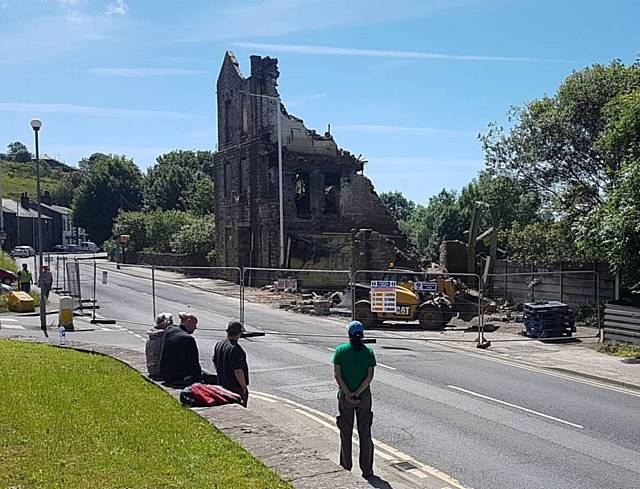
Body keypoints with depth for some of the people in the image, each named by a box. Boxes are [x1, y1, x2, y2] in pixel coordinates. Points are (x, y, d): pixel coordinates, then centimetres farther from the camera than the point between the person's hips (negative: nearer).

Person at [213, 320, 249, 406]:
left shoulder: (218, 344, 5)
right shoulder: (235, 349, -23)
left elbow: (215, 363, 17)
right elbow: (238, 371, -25)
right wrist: (244, 388, -16)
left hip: (222, 384, 9)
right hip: (236, 387, -9)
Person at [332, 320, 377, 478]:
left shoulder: (340, 350, -5)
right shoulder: (368, 352, -3)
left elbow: (337, 374, -11)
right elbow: (370, 376, -10)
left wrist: (348, 393, -13)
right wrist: (358, 393, -13)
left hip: (345, 396, 0)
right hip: (364, 397, 1)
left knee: (346, 433, 12)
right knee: (364, 433, 9)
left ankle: (346, 468, 20)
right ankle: (367, 469, 13)